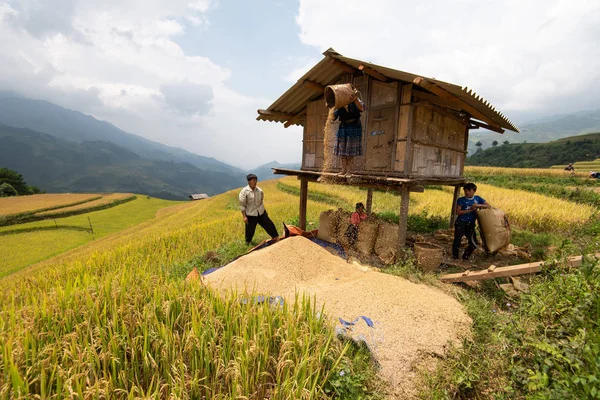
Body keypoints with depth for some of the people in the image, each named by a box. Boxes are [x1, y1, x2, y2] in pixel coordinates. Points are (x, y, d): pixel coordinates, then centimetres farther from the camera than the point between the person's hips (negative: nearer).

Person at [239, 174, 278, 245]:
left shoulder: (259, 190, 0)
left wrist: (265, 211, 18)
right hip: (251, 215, -4)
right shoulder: (244, 191, -14)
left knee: (269, 225, 7)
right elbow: (242, 205, -11)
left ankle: (276, 237, 27)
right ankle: (248, 242, 35)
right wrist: (244, 217, -13)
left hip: (261, 213, 4)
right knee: (250, 230, 7)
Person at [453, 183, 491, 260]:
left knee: (474, 243, -1)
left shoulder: (477, 198, 9)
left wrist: (478, 205, -11)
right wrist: (470, 210, -16)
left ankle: (465, 256, 19)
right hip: (461, 222, -3)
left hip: (470, 224, 3)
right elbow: (458, 212, -9)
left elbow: (489, 206, 6)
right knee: (457, 239, -15)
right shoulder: (461, 200, -1)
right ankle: (455, 255, -3)